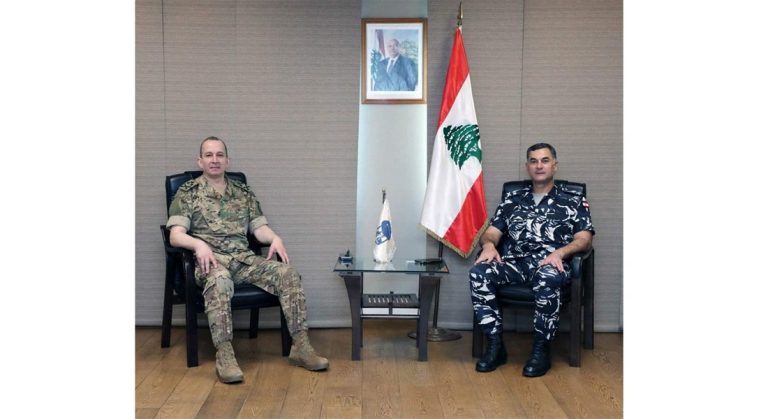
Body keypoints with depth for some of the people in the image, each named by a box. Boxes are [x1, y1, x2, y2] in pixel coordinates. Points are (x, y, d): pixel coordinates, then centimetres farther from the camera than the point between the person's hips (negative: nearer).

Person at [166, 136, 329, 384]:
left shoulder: (243, 193, 19)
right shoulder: (187, 193, 7)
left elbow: (259, 227, 14)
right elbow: (175, 235, -2)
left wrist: (275, 238, -9)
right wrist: (198, 244, -23)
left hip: (244, 258, 4)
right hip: (210, 260, -4)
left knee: (287, 273, -22)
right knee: (220, 280, -40)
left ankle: (300, 346, -20)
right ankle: (224, 355, -39)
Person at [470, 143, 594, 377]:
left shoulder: (573, 201, 16)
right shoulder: (512, 200, 24)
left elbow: (584, 239, 4)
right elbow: (490, 233, 17)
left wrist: (559, 252, -17)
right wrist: (489, 244, -9)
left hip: (552, 264, -3)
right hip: (515, 262, 3)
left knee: (547, 278, -40)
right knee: (479, 272, -28)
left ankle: (541, 349, -23)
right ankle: (495, 346, -19)